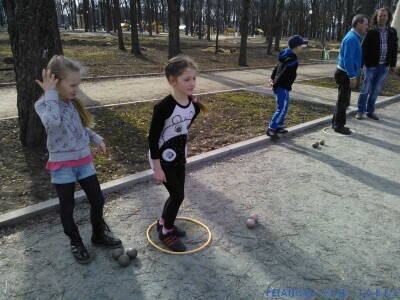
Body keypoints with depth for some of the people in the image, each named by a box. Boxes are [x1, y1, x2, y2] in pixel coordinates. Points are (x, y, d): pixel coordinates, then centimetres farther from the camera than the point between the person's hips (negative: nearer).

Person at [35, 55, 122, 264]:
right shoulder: (43, 104, -14)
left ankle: (99, 235, 34)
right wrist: (51, 94, -30)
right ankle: (76, 243, 32)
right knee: (67, 207, 10)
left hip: (84, 160, 6)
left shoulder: (73, 103, 3)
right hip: (62, 165, -5)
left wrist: (96, 139, 6)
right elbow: (53, 122, -38)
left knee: (97, 200, 12)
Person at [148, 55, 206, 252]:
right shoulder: (163, 107, -25)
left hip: (179, 157, 7)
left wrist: (183, 152, 11)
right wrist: (157, 168, -18)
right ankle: (166, 232, 22)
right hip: (163, 159, -7)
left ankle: (163, 222, 40)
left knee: (176, 194, 16)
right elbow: (152, 138, -20)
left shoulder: (194, 104, -5)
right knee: (178, 195, 0)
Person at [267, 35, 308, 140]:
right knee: (282, 109, -9)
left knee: (284, 108, 18)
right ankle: (271, 129, -7)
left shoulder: (288, 57, 12)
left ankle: (279, 126, 27)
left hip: (283, 87, 10)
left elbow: (277, 67, 19)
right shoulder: (293, 60, -20)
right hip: (282, 87, -10)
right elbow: (284, 73, -23)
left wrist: (272, 78, 21)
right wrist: (275, 84, -16)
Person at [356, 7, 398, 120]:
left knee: (376, 91, 10)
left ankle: (370, 111, 20)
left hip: (384, 67, 4)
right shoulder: (371, 32, -6)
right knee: (366, 90, 2)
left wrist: (393, 64, 8)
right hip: (371, 65, -4)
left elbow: (394, 49, 11)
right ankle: (360, 111, 12)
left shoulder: (392, 32, 7)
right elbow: (364, 49, -7)